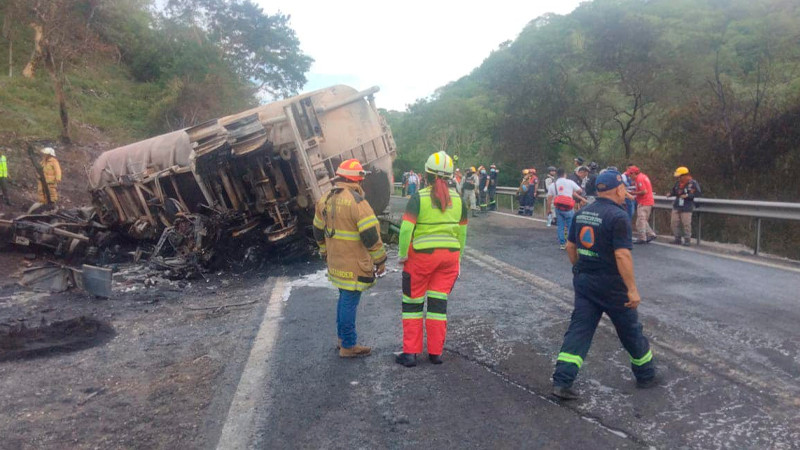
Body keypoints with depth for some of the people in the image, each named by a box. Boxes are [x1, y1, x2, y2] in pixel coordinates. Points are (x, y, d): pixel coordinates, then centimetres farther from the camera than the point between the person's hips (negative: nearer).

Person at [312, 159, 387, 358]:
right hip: (354, 265, -8)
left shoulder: (325, 200, 8)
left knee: (344, 298, 22)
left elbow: (318, 231, 18)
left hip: (336, 263, 8)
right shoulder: (357, 202, -19)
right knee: (349, 302, 1)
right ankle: (348, 346, 12)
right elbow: (371, 235, -19)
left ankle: (342, 337, 35)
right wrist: (380, 260, -9)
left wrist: (325, 252, 30)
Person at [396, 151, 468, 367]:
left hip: (421, 256, -4)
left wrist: (402, 254, -5)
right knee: (439, 302, 11)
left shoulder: (419, 198, -12)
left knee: (413, 302, 9)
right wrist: (457, 256, 20)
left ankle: (410, 353, 13)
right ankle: (435, 353, 17)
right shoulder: (457, 199, 2)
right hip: (449, 256, 4)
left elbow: (406, 228, -17)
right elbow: (462, 231, 9)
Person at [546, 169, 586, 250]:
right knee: (570, 226, 5)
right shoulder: (570, 182, -1)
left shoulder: (553, 185, 7)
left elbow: (549, 198, 3)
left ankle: (562, 243, 12)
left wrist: (548, 209, 9)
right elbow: (580, 190, 3)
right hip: (568, 208, -3)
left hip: (558, 208, 3)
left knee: (560, 226, 10)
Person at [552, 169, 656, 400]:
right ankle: (646, 376, 33)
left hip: (583, 282, 6)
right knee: (631, 330, 14)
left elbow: (570, 247, 12)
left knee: (579, 330, 6)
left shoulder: (582, 213, 6)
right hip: (611, 285, -6)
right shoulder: (618, 216, -17)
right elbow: (622, 254, -23)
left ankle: (562, 381, -1)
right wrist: (632, 289, -19)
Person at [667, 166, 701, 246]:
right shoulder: (678, 183, 8)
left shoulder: (693, 183, -8)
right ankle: (677, 239, 18)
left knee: (686, 224, -2)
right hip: (676, 206, 6)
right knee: (674, 222, 5)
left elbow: (698, 193, -10)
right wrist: (670, 194, -2)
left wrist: (687, 195, -19)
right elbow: (674, 191, 20)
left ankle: (687, 240, 10)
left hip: (687, 207, -6)